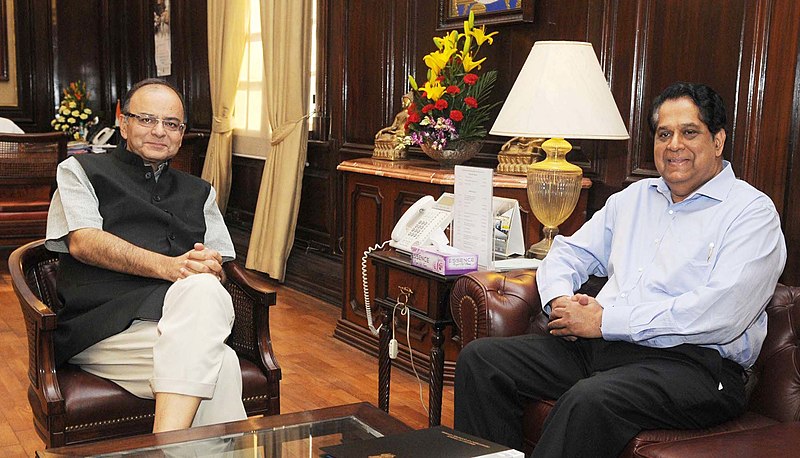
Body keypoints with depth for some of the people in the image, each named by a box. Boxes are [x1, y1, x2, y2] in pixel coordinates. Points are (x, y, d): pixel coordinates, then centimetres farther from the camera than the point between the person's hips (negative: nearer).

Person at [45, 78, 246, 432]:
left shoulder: (199, 193, 28)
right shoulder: (80, 171, 17)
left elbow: (219, 268, 18)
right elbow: (82, 242, -2)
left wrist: (210, 268, -10)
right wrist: (169, 267, -16)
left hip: (184, 316, 4)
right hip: (104, 322, -3)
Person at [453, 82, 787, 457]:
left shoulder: (753, 212, -1)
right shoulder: (634, 197, 21)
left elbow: (721, 314, -16)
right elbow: (569, 253, 23)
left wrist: (604, 320, -15)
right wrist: (561, 301, -3)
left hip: (691, 361, -6)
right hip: (600, 344, 7)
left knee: (589, 400, -37)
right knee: (480, 359, -9)